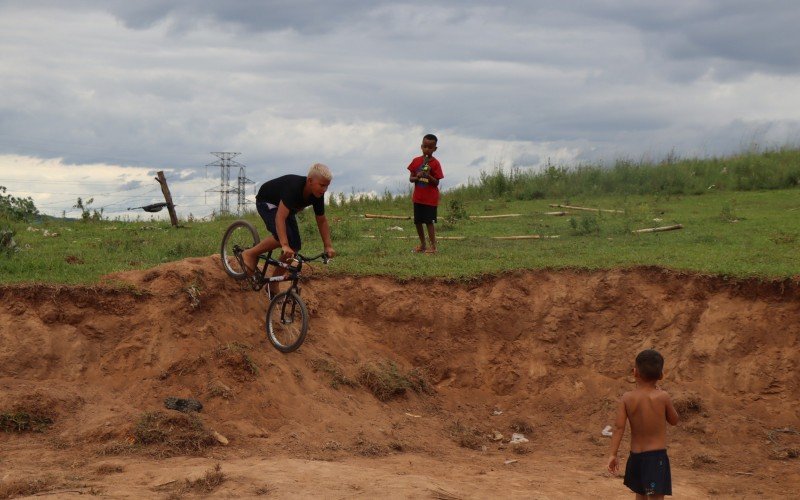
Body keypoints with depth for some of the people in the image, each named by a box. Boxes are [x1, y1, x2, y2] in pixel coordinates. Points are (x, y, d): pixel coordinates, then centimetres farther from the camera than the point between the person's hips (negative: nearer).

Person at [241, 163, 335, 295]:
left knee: (294, 246, -5)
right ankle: (251, 254, -10)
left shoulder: (317, 195, -18)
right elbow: (280, 218, -48)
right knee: (283, 237, -31)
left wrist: (328, 246, -14)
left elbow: (322, 221, -4)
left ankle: (273, 286, 6)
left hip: (285, 207, 7)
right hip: (267, 203, -7)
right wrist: (285, 246, -58)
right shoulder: (293, 187, -40)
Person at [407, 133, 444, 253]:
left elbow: (436, 183, -8)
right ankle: (422, 244, 22)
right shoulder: (416, 161, 3)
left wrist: (428, 176, -26)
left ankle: (433, 246, -3)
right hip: (418, 197, 4)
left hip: (430, 198, -4)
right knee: (418, 221, 8)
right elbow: (410, 178, 5)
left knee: (429, 221, -7)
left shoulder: (435, 163, -7)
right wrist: (417, 177, -17)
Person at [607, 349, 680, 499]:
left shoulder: (627, 398, -3)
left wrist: (613, 455, -7)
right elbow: (674, 420, 8)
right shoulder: (663, 397, -8)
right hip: (657, 456, -4)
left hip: (635, 456, 4)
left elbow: (619, 427, -9)